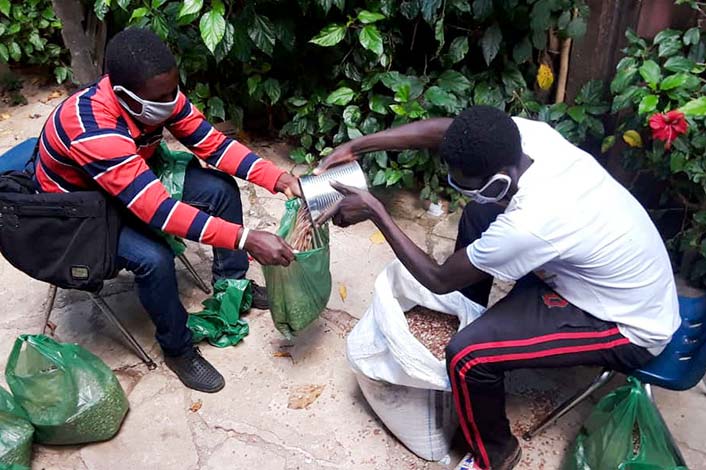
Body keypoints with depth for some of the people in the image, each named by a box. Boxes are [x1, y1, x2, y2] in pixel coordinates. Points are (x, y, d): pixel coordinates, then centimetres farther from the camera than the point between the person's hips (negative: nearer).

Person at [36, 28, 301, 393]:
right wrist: (245, 239, -49)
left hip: (137, 185, 7)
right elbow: (158, 210, -45)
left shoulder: (159, 95, -20)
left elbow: (212, 143, -14)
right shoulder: (90, 128, -40)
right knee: (153, 258, -31)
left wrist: (277, 178, -28)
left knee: (220, 187, -9)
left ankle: (232, 284, 10)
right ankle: (177, 349, -4)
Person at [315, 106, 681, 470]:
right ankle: (467, 316, 33)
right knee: (478, 216, 10)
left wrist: (375, 212, -17)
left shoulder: (529, 225, -38)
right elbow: (442, 131, -4)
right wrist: (356, 146, -8)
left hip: (633, 328, -8)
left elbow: (439, 279, -22)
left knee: (467, 354, -24)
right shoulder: (528, 134, -19)